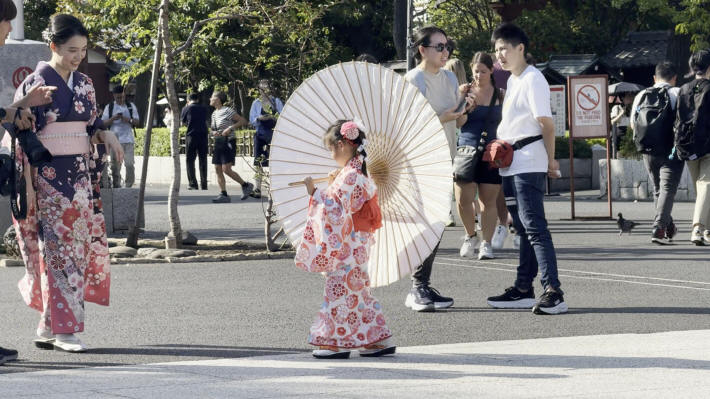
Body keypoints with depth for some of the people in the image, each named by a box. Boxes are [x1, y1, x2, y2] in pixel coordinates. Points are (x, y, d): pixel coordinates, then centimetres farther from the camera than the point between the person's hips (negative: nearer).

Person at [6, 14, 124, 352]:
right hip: (47, 179, -7)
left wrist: (105, 135, -3)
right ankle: (63, 329, -4)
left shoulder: (84, 85, 11)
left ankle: (47, 325, 17)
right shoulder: (35, 84, -8)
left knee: (81, 248, 5)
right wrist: (27, 186, -14)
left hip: (80, 178, 7)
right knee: (60, 251, -7)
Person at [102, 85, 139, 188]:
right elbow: (103, 123, 5)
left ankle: (129, 185, -1)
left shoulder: (131, 106, 13)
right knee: (115, 164, -3)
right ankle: (116, 185, 3)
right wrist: (113, 119, -13)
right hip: (115, 140, 0)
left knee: (130, 163, -8)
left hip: (128, 139, 0)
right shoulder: (109, 107, 9)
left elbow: (137, 121, 10)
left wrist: (129, 120, -11)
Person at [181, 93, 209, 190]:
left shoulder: (186, 109, -1)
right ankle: (204, 184, 10)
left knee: (190, 160, 3)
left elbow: (183, 122, 8)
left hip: (191, 136, -3)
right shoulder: (204, 109, 7)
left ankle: (192, 184, -4)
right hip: (203, 136, 3)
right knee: (203, 161, 10)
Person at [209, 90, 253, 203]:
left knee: (226, 169, -15)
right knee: (218, 169, 0)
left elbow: (243, 121, -10)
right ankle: (223, 195, 2)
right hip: (218, 143, 8)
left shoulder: (227, 111, -10)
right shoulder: (214, 114, 13)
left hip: (228, 142, -8)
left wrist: (230, 128, -19)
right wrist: (213, 132, 2)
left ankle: (245, 185, 2)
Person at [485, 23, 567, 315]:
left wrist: (550, 160, -10)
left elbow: (546, 123, -14)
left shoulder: (532, 80, -12)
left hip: (528, 166, -10)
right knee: (524, 229, 14)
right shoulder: (512, 80, 17)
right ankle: (523, 290, 19)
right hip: (510, 166, 10)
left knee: (534, 227, -16)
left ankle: (553, 292, -21)